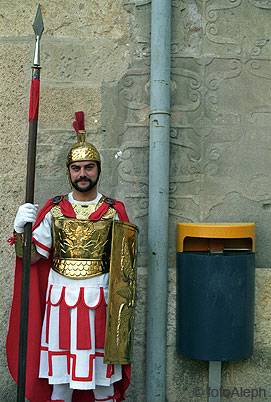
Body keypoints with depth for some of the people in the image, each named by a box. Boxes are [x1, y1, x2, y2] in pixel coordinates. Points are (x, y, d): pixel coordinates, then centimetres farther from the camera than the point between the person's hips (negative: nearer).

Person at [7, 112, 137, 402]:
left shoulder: (113, 212, 3)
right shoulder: (54, 211, 5)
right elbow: (30, 257, 3)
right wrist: (20, 229, -13)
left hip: (100, 299, -1)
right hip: (61, 299, 1)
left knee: (102, 378, 9)